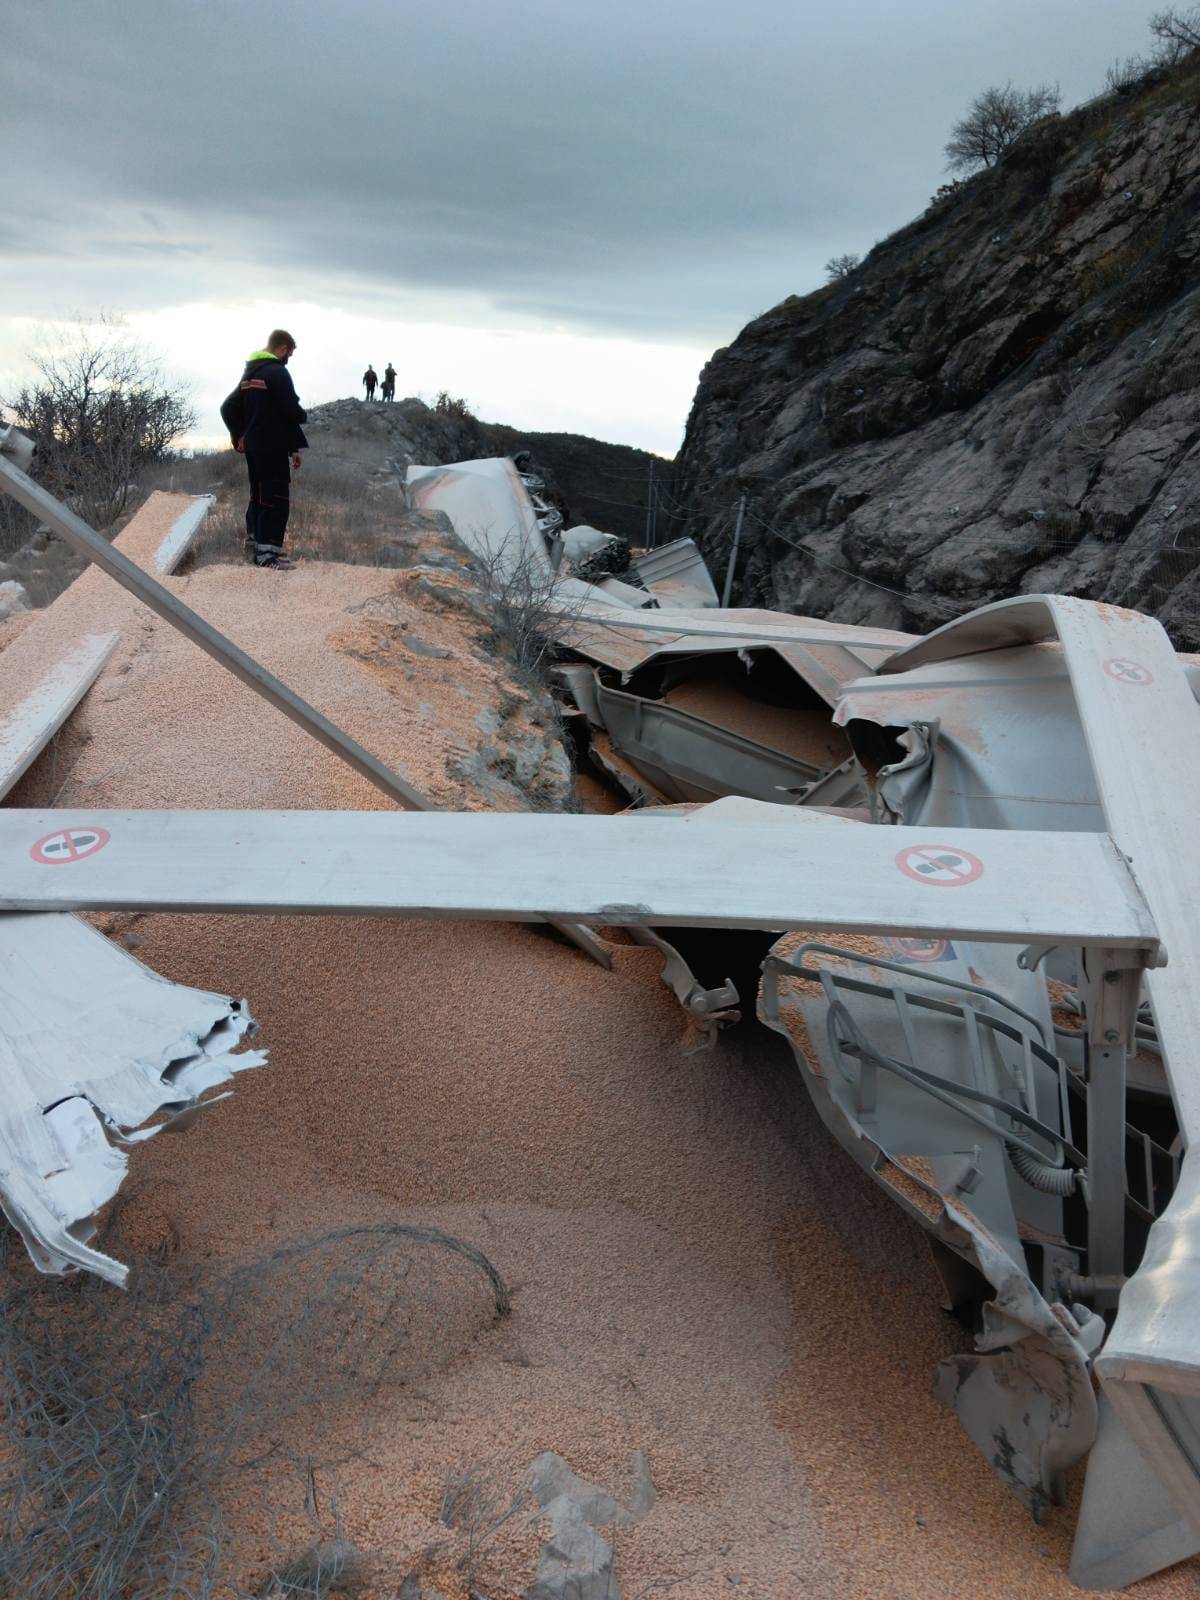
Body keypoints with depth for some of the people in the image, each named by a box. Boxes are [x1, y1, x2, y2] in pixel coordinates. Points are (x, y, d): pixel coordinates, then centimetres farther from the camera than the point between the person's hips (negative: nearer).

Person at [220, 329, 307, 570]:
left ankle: (254, 545, 24)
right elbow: (291, 411, -18)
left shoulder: (249, 374, 16)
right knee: (276, 499, -7)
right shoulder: (278, 372, -12)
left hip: (252, 447, 9)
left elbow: (228, 408, 18)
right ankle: (267, 553, -9)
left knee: (258, 495, 17)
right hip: (273, 448, -9)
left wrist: (239, 436, 19)